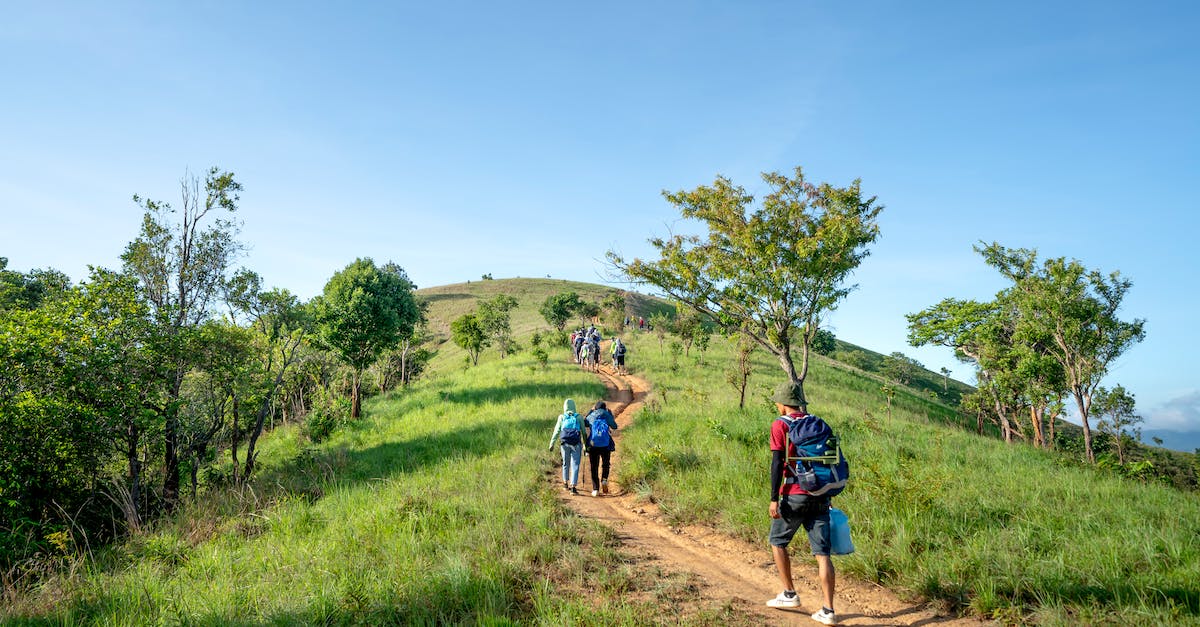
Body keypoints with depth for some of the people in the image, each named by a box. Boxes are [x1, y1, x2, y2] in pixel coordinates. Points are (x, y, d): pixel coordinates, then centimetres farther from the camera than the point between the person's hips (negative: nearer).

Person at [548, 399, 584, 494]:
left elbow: (557, 431, 0)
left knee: (566, 464, 20)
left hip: (565, 443, 2)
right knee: (575, 465, 0)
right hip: (576, 444, -2)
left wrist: (552, 443, 2)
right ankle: (573, 486, -9)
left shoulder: (562, 417, 4)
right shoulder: (579, 417, 3)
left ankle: (565, 483, 31)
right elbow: (584, 432, 2)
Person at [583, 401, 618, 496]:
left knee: (594, 467, 8)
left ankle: (595, 489, 3)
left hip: (593, 445, 0)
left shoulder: (591, 416, 4)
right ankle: (604, 480, -6)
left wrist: (590, 411, 23)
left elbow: (584, 423, 23)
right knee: (605, 464, 20)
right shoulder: (607, 416, 2)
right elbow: (614, 426, 15)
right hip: (606, 445, 0)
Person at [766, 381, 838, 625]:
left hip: (795, 495, -5)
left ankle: (789, 594, 19)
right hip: (819, 495, 5)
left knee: (778, 542, 17)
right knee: (822, 553, 4)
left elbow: (777, 463, -11)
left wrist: (774, 499, -11)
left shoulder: (780, 424, -4)